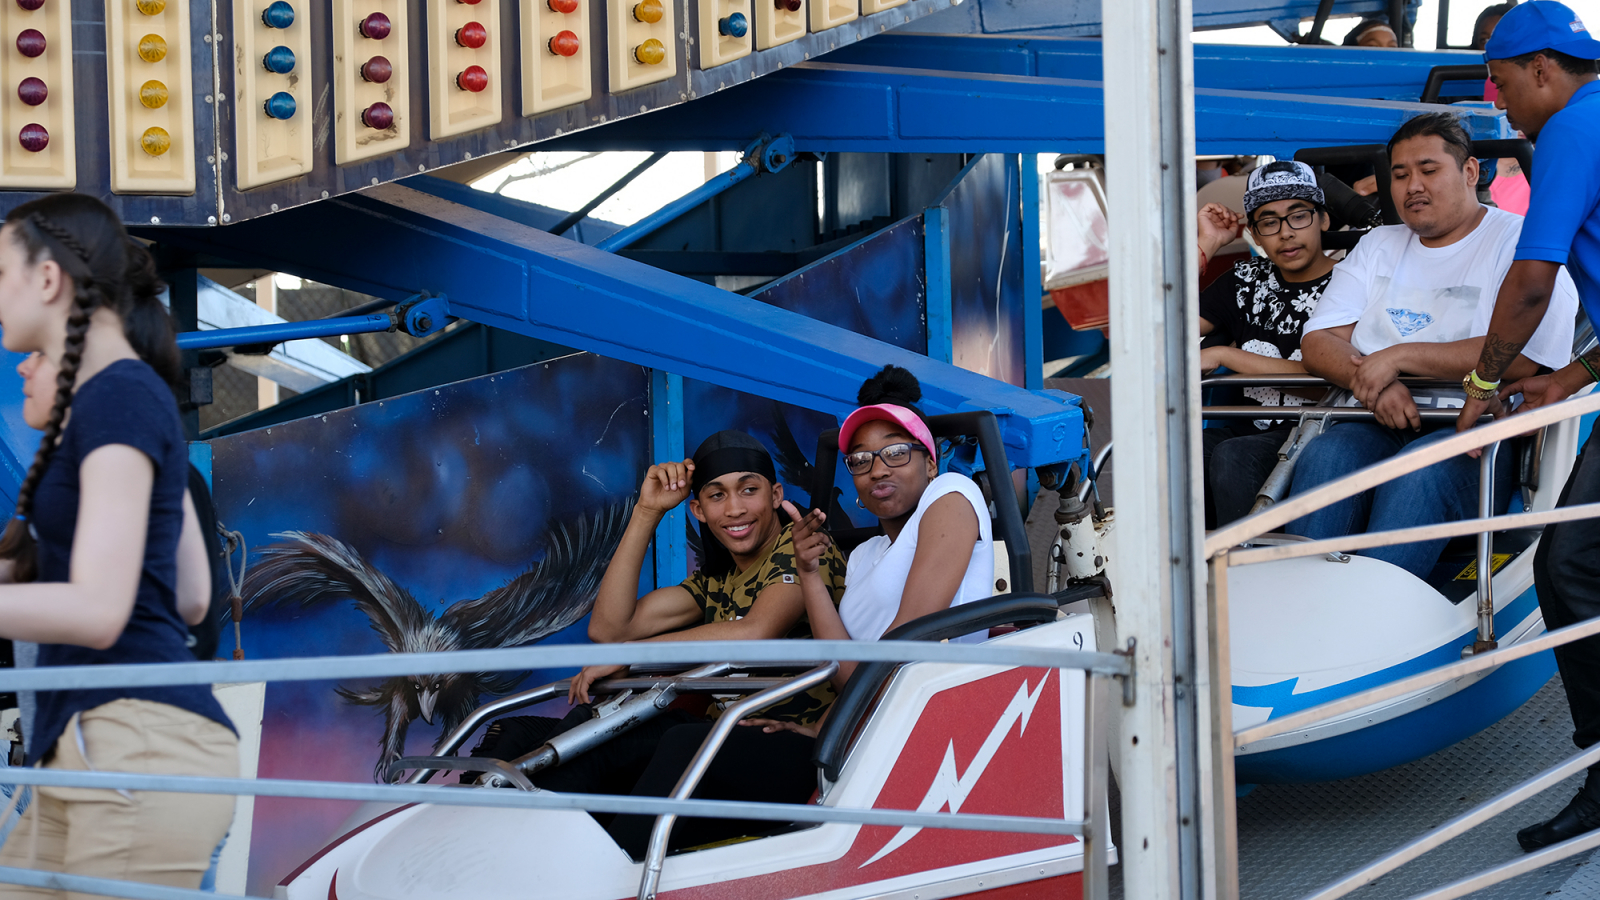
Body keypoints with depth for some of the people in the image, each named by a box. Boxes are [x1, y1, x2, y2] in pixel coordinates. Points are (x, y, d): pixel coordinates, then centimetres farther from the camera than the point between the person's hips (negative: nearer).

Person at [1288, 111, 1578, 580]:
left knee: (1420, 473, -36)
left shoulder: (1518, 242, 5)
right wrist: (1372, 382, -10)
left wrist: (1399, 356, -13)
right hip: (1380, 426, 5)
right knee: (1323, 457, -28)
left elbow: (1521, 356, -12)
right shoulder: (1378, 247, 25)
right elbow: (1317, 343, 13)